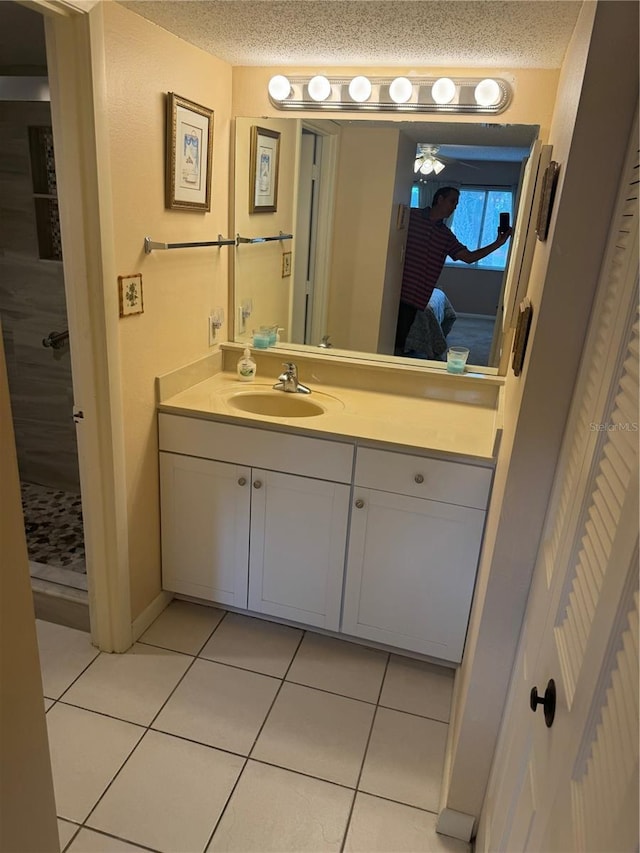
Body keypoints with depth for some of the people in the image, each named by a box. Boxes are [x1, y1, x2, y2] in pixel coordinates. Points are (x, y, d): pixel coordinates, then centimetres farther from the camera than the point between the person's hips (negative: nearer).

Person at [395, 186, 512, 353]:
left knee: (398, 343, 3)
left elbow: (468, 257, 15)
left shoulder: (446, 235, 16)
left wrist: (497, 244, 8)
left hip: (414, 298, 4)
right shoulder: (411, 216, 3)